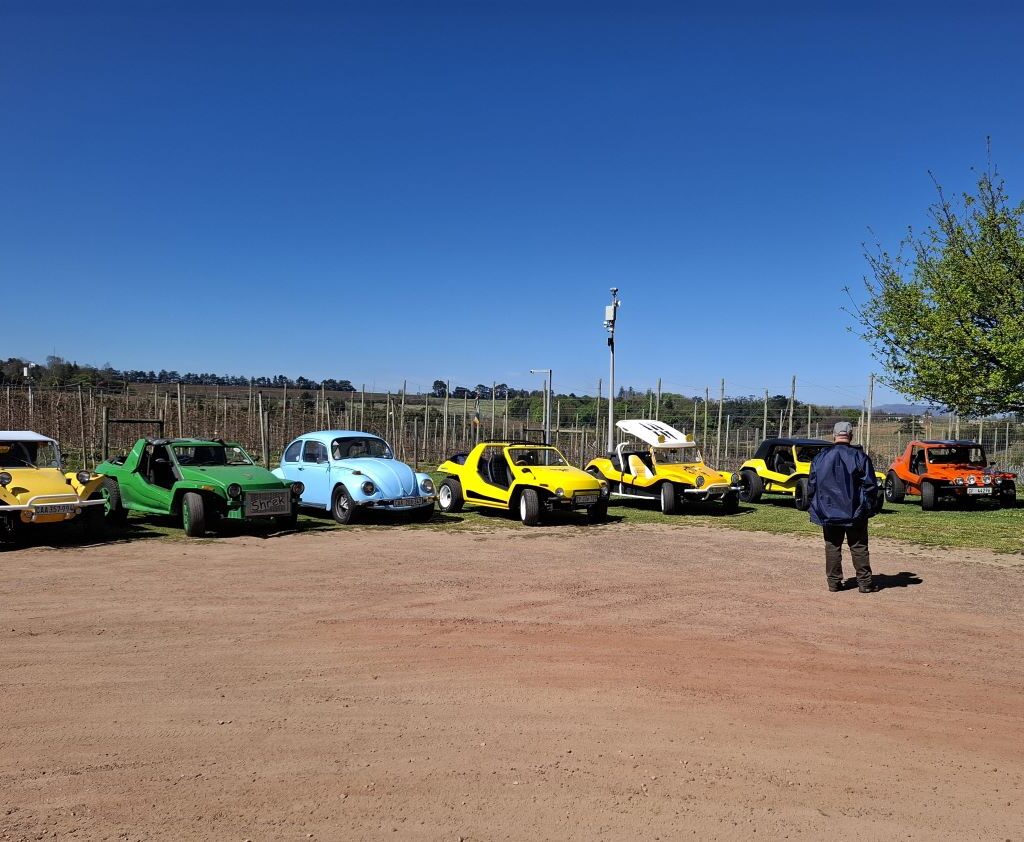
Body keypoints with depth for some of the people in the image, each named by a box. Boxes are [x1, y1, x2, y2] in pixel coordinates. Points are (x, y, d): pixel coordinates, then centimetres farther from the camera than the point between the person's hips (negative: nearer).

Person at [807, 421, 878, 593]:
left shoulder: (820, 458, 0)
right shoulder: (859, 457, -7)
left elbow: (811, 486, 4)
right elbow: (870, 485, -6)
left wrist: (818, 507, 15)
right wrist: (869, 506, 7)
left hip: (829, 512, 2)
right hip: (855, 512, -2)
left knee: (832, 547, 8)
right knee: (859, 547, 7)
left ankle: (834, 582, 9)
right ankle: (865, 583, 9)